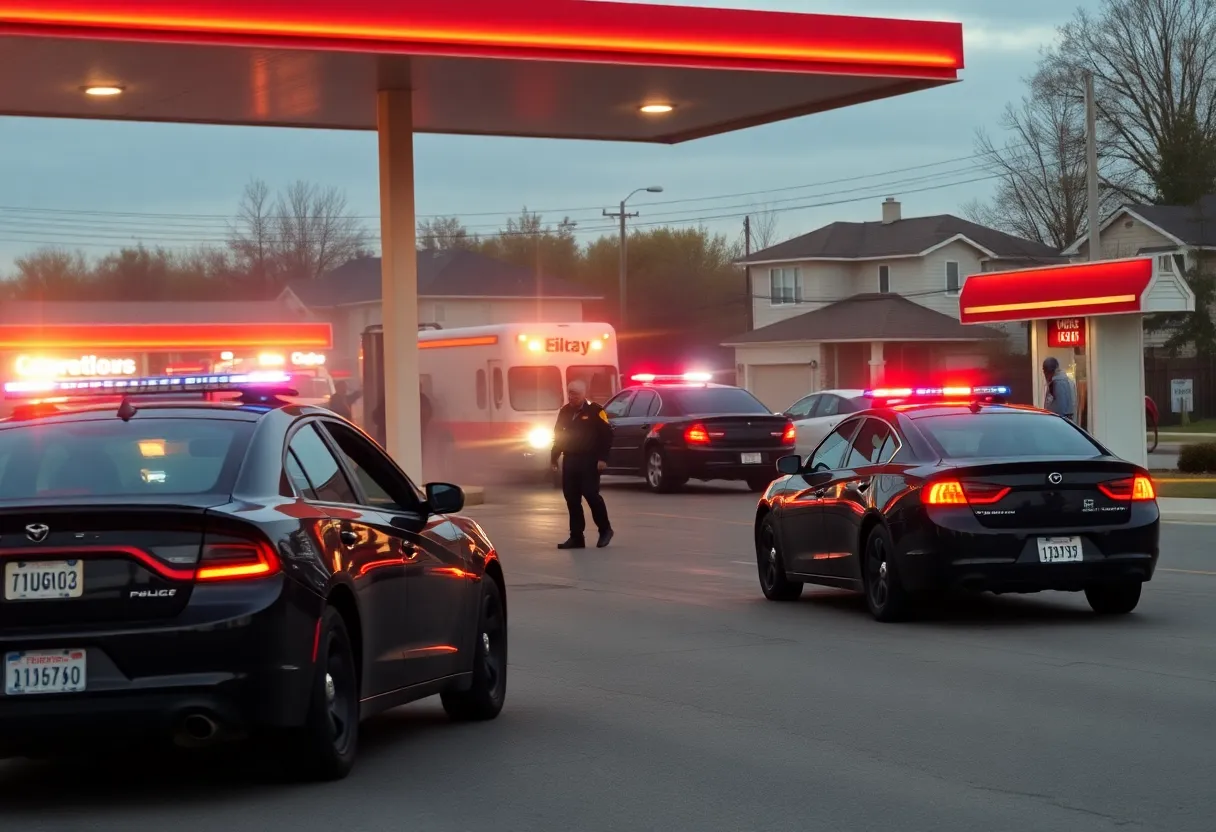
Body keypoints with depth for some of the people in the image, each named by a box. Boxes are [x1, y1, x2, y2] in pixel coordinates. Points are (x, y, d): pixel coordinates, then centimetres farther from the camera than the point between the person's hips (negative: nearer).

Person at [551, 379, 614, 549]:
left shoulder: (595, 411, -7)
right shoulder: (564, 411, 12)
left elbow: (607, 435, -9)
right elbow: (558, 435, 19)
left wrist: (603, 458, -14)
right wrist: (554, 456, 13)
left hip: (589, 460, -6)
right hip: (570, 460, 6)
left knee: (591, 494, -10)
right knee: (571, 498, 4)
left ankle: (605, 529, 10)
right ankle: (576, 537, 8)